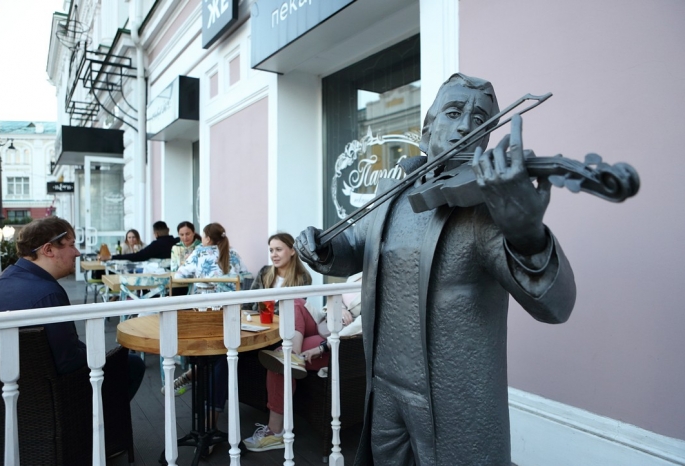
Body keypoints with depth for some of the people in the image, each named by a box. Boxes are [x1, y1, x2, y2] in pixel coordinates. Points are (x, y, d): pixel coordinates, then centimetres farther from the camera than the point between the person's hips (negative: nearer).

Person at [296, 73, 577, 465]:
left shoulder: (486, 206, -18)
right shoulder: (391, 192, 1)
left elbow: (555, 305, -30)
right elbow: (354, 249, 15)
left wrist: (526, 234, -52)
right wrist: (322, 249, -8)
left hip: (456, 406, -5)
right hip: (383, 387, 6)